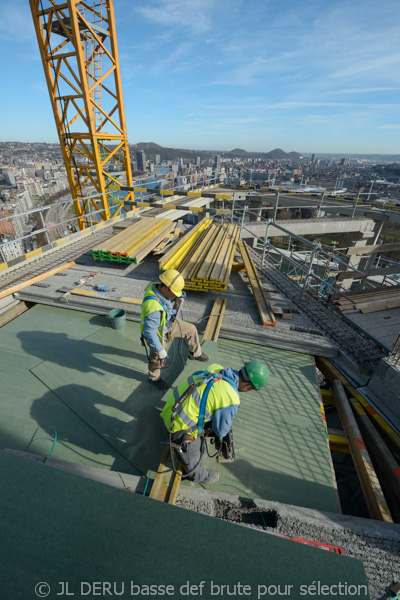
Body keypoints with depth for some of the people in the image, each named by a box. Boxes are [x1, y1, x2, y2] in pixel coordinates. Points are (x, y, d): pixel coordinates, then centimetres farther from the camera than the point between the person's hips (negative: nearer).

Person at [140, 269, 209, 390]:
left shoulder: (157, 286, -20)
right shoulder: (154, 307, -45)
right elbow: (149, 332, -37)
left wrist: (179, 295, -11)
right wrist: (161, 352, -28)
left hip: (167, 322, 7)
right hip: (157, 333, -7)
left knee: (191, 330, 13)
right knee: (157, 358, 20)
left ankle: (195, 353, 40)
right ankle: (154, 377, 53)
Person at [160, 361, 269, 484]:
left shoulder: (216, 367, -9)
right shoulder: (231, 400, -27)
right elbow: (220, 431, -10)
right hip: (181, 427, -7)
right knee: (194, 457, 26)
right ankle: (199, 476, 56)